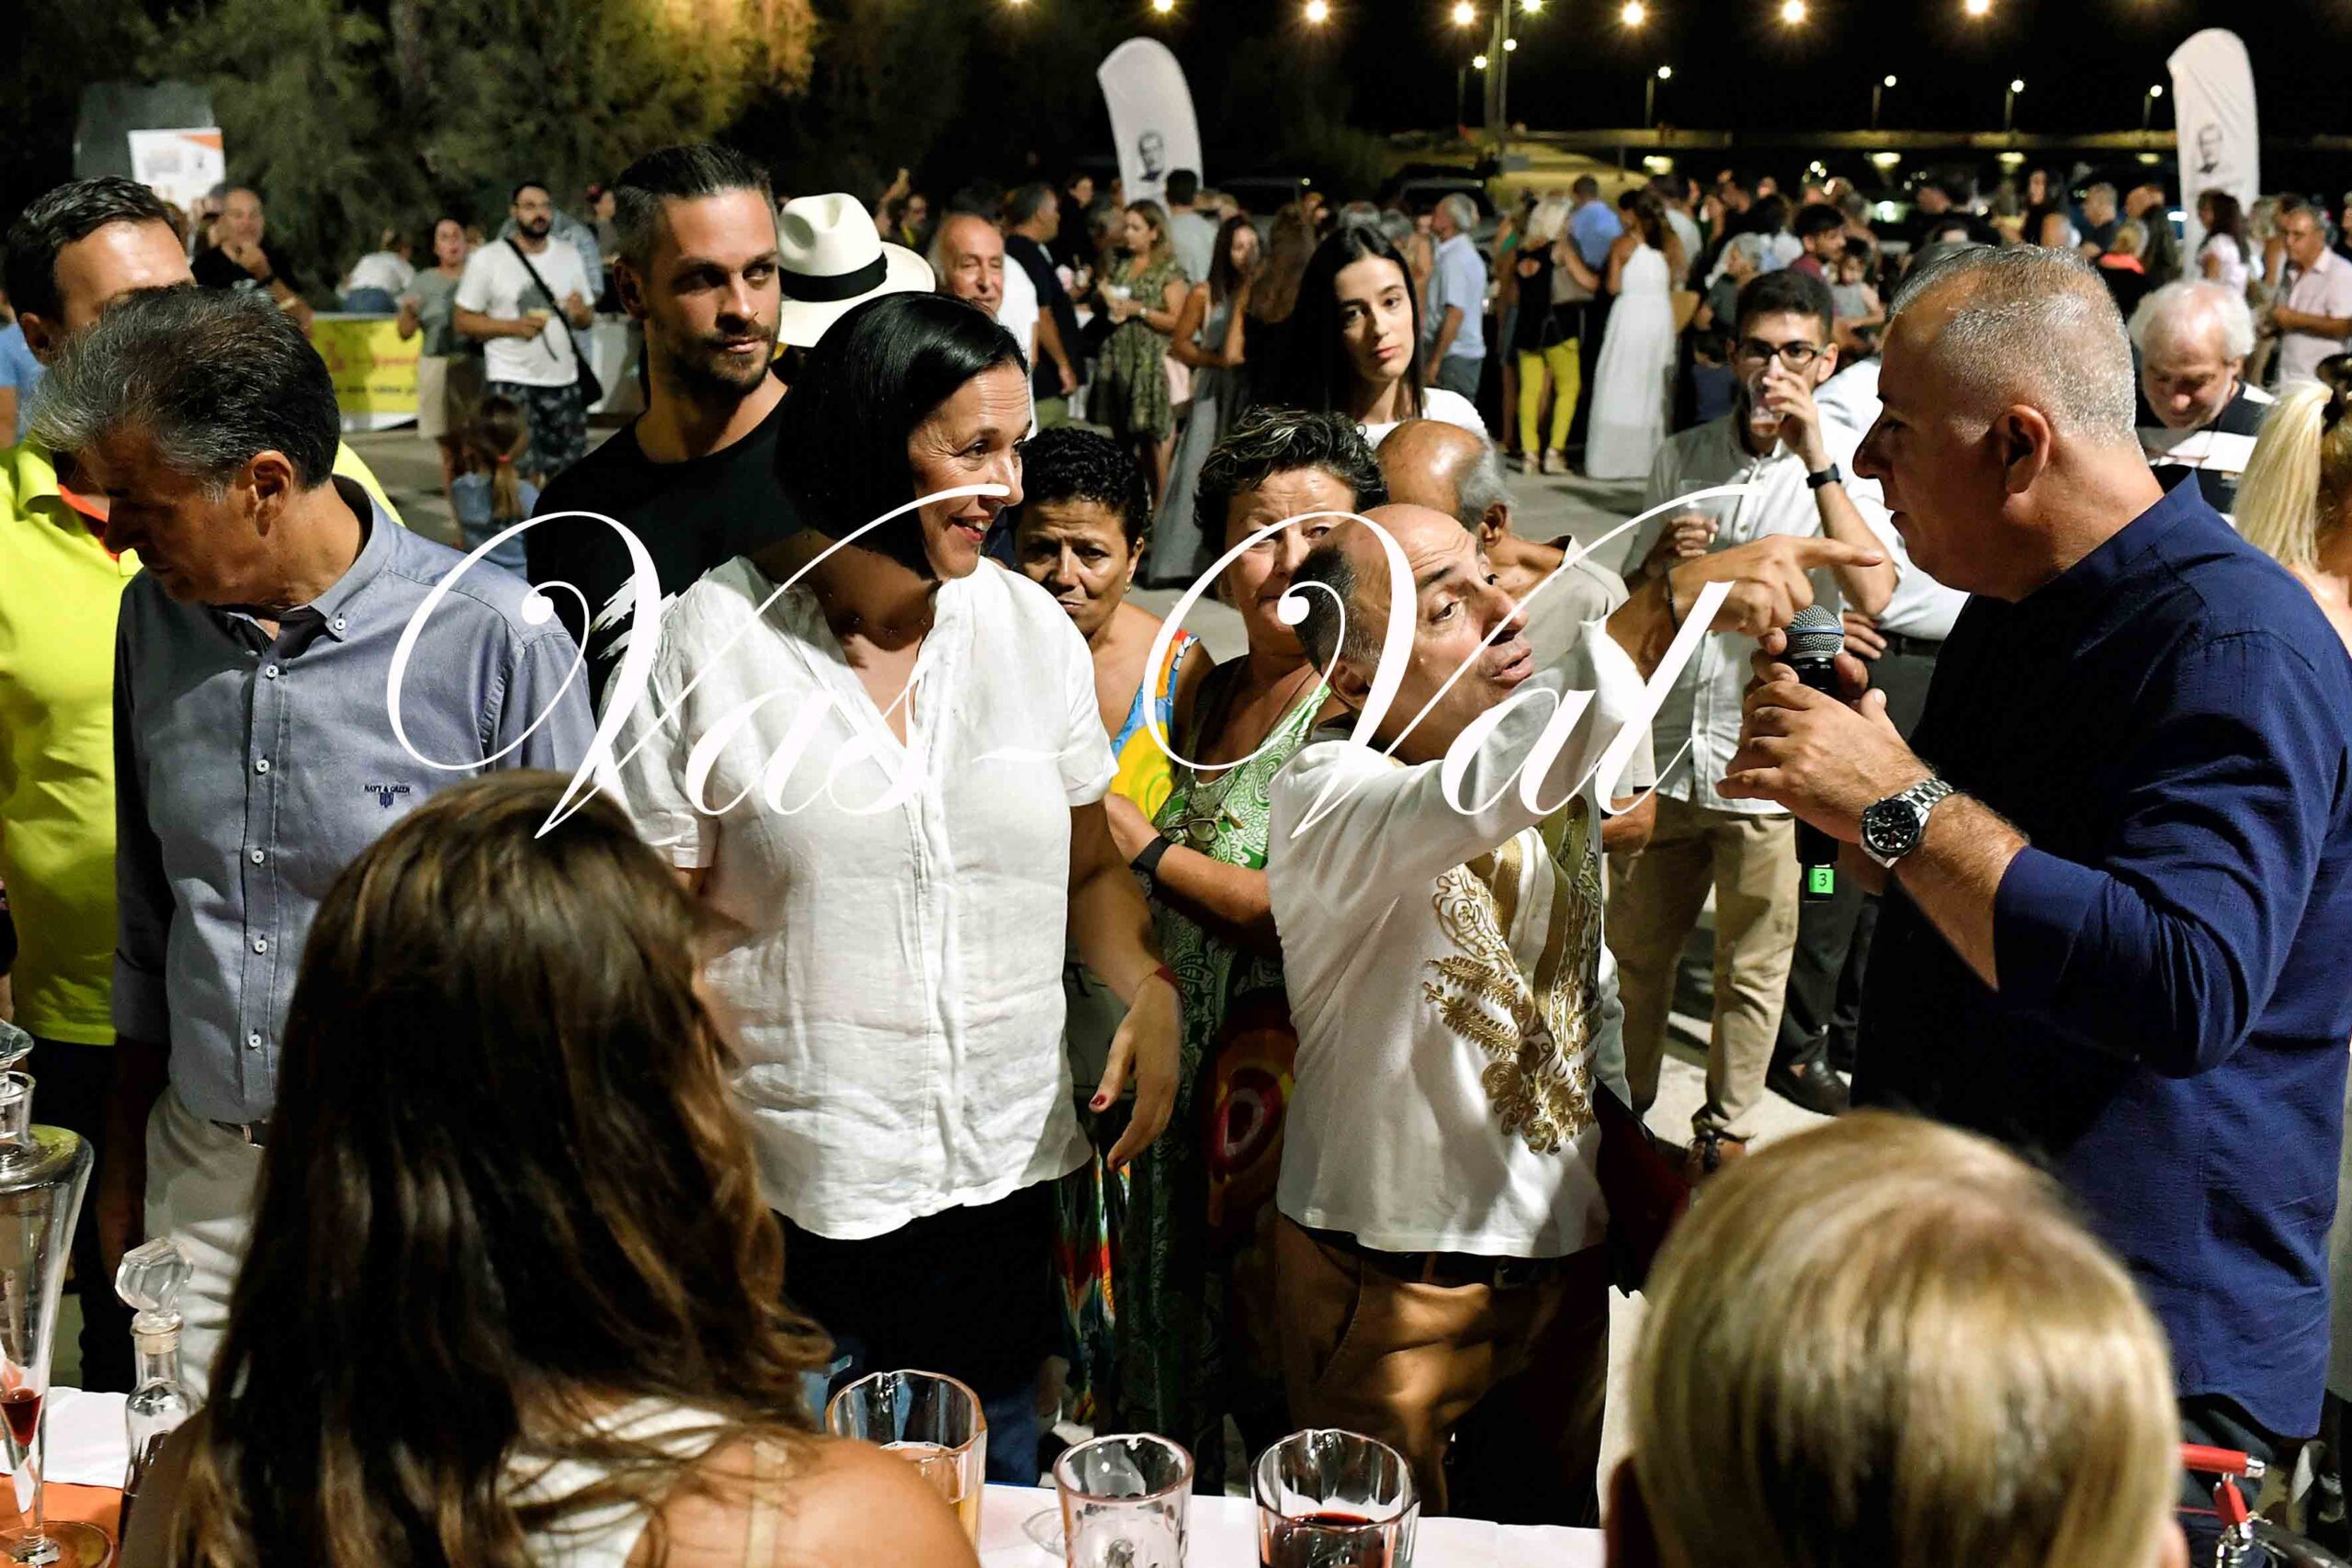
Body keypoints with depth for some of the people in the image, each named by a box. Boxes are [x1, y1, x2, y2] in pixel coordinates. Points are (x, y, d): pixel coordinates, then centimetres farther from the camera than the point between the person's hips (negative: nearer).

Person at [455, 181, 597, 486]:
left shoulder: (569, 256, 12)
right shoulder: (487, 259, -1)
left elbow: (588, 317, 16)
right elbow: (463, 320, -1)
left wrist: (580, 312, -9)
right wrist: (514, 326, -17)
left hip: (564, 381, 4)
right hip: (512, 383, -4)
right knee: (522, 476, -11)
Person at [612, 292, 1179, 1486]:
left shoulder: (1031, 628, 2)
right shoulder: (707, 645, -9)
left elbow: (1090, 867, 11)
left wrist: (1149, 990, -7)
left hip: (1001, 1177, 4)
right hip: (784, 1199, -3)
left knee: (998, 1502, 19)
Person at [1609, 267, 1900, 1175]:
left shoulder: (1844, 466, -5)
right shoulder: (1683, 458, 6)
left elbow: (1872, 594, -23)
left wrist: (1816, 459, -24)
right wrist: (1661, 560, -8)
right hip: (1666, 748, 3)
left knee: (1752, 965, 9)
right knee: (1635, 945, 13)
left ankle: (1724, 1132, 29)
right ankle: (1622, 1109, 33)